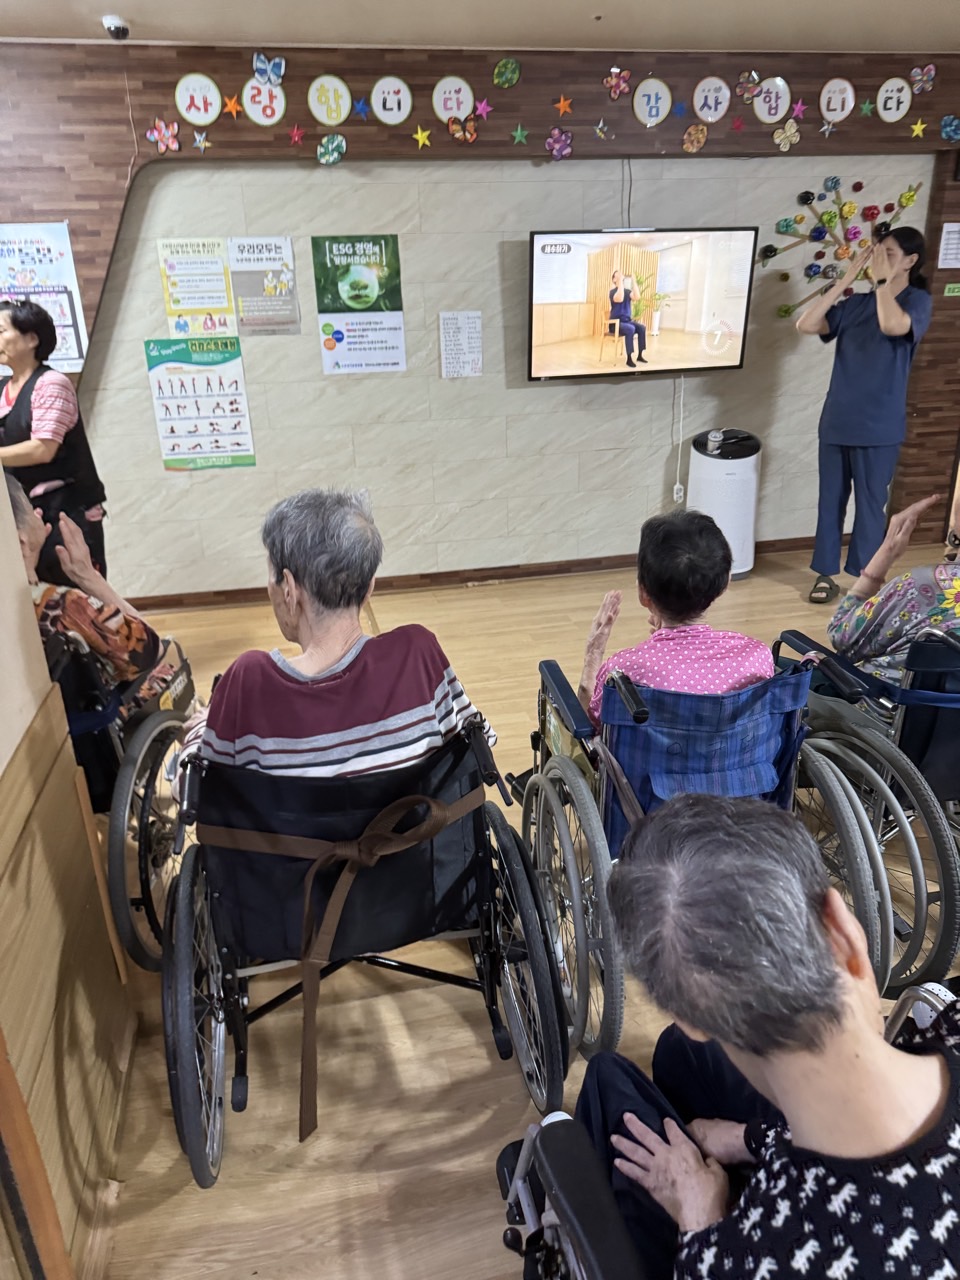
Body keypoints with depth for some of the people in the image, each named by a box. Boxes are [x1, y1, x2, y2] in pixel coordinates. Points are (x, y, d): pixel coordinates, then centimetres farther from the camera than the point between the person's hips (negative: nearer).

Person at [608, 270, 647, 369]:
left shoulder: (627, 291, 9)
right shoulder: (613, 291, -7)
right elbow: (619, 299, -30)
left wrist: (634, 281, -12)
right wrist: (620, 282, -26)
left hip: (627, 321, 6)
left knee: (642, 327, -15)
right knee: (630, 329, -33)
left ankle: (640, 355, -4)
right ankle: (629, 359, -29)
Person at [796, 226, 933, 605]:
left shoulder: (918, 301, -4)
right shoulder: (856, 303, 8)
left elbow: (893, 325, -27)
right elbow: (806, 324, -5)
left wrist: (882, 279, -15)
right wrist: (847, 277, -4)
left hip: (879, 426, -4)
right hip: (837, 421, 4)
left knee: (870, 504, 5)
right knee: (830, 500, 10)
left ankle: (864, 579, 17)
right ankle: (826, 573, 22)